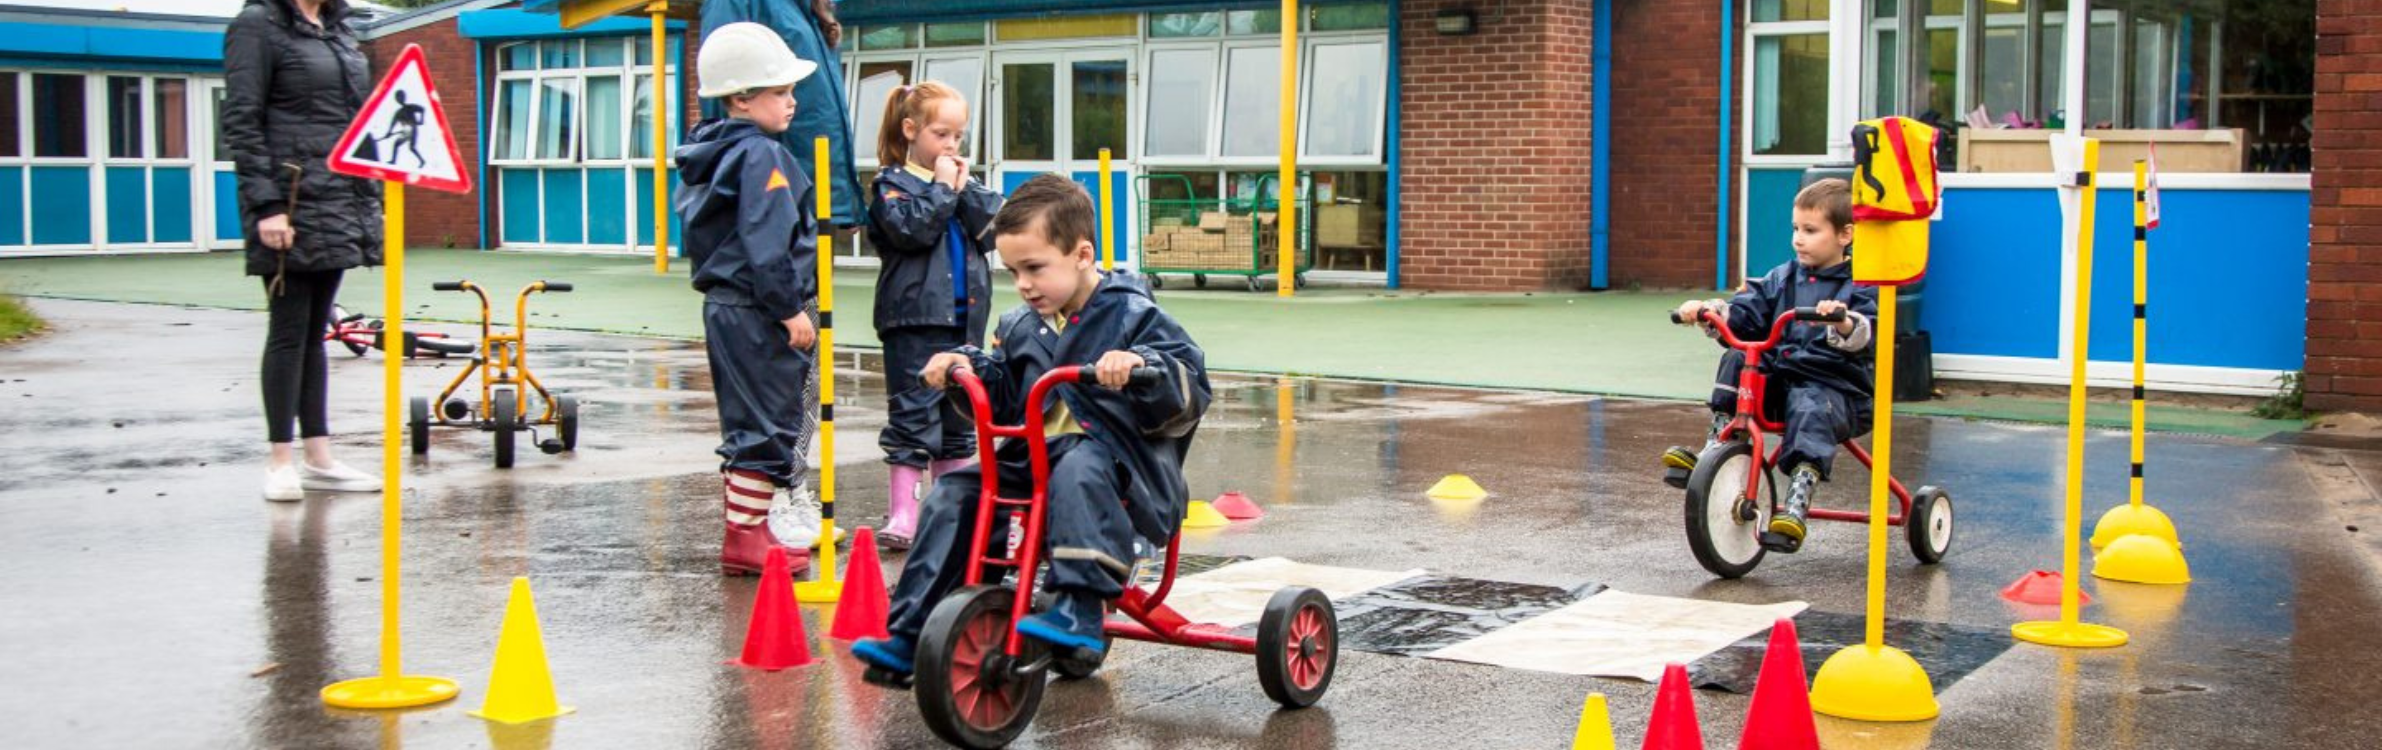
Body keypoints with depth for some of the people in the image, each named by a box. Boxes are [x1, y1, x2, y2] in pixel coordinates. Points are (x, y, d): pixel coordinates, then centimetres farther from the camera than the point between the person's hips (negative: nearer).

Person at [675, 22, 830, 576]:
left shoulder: (712, 154, 16)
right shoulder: (760, 156, -15)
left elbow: (700, 232, 23)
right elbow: (766, 244, -22)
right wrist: (790, 308, -18)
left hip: (724, 306, 10)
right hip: (756, 311, -10)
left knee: (746, 423, 17)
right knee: (769, 423, -4)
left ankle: (743, 528, 25)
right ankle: (746, 538, -2)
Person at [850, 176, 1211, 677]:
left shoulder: (1132, 315, -5)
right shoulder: (1021, 325, 15)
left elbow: (1189, 391, -14)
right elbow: (1002, 399, 24)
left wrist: (1140, 366, -33)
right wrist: (967, 366, 5)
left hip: (1112, 454, -7)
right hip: (1033, 455, 7)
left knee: (1078, 472, -40)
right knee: (953, 495, -9)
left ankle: (1079, 608, -47)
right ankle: (909, 632, -7)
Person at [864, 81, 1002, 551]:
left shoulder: (965, 182, 15)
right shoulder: (894, 183, -3)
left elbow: (995, 226, 2)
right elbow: (912, 229, -20)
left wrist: (965, 190, -6)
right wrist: (942, 187, -12)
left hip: (965, 319, 6)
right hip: (915, 321, -6)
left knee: (959, 417, 12)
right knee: (913, 415, -7)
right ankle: (903, 511, -6)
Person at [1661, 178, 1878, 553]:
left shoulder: (1861, 286, -3)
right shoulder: (1785, 277, 16)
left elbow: (1865, 336, -21)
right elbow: (1746, 312, 8)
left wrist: (1845, 323, -43)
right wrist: (1710, 310, -10)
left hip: (1834, 387, -6)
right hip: (1778, 376, 6)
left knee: (1809, 409, -36)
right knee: (1736, 361, -16)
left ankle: (1797, 505, -42)